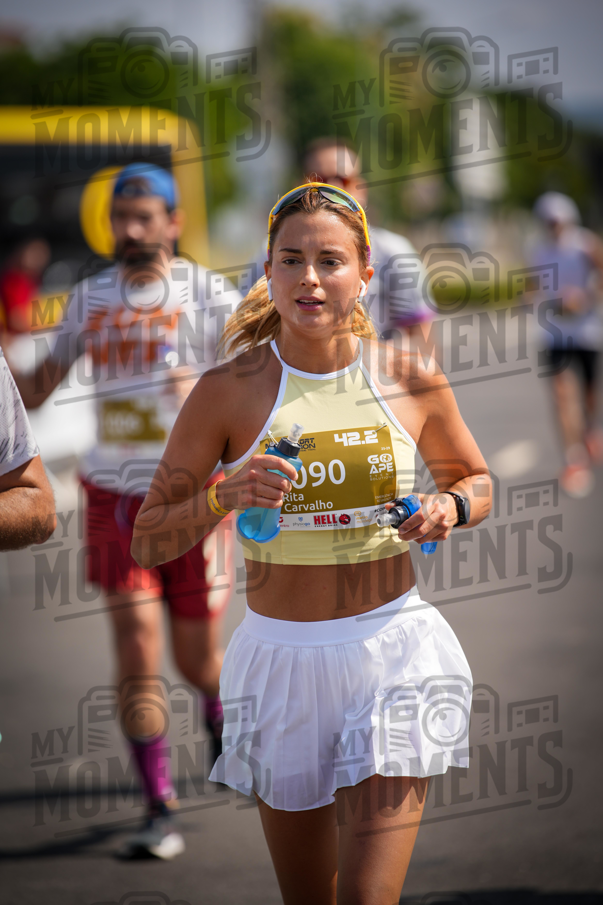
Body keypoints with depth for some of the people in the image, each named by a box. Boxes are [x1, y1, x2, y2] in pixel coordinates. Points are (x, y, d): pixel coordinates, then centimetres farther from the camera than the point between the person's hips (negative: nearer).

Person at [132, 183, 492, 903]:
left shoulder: (413, 380, -2)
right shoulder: (227, 391, -5)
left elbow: (477, 481, 16)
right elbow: (147, 542, -2)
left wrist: (449, 508, -7)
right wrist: (225, 497, -21)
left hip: (391, 650, -1)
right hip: (280, 658, 1)